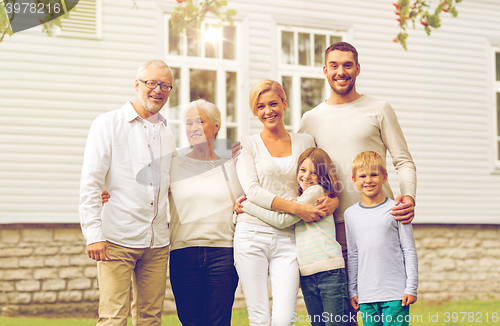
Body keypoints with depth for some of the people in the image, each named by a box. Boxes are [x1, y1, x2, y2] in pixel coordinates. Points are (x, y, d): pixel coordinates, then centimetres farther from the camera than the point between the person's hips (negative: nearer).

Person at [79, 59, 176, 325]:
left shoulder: (167, 133, 16)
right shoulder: (108, 124, 0)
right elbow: (90, 183, -6)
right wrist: (93, 234, -14)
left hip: (157, 242, 5)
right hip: (117, 240, -5)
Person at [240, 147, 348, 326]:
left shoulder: (317, 191, -4)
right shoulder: (298, 198, 21)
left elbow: (282, 220, -7)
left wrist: (247, 205, -1)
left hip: (329, 271, -8)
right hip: (307, 274, 8)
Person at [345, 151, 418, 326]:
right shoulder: (350, 214, 8)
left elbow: (409, 250, 0)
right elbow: (352, 255, 13)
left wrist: (411, 287, -4)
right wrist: (352, 290, 11)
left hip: (395, 292, -3)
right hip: (366, 295, 3)